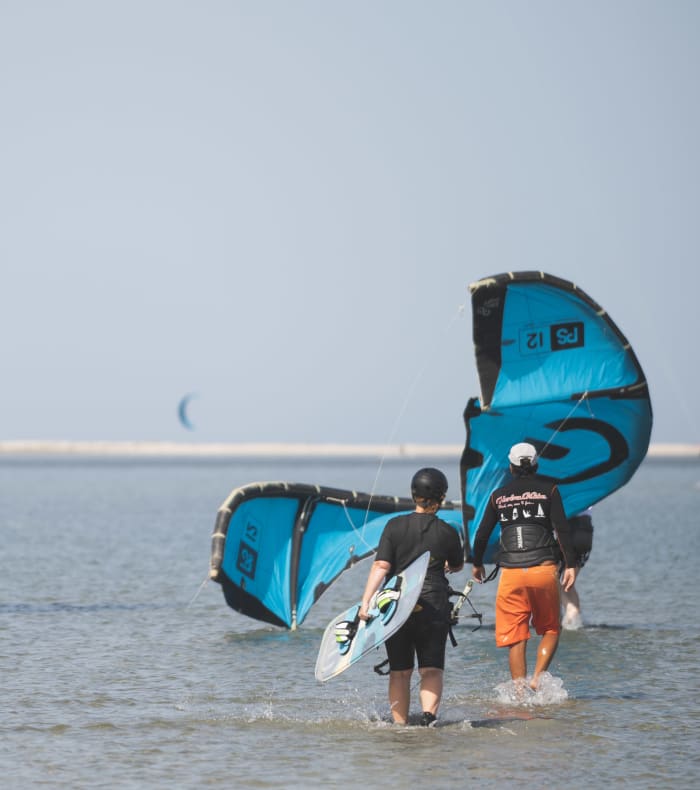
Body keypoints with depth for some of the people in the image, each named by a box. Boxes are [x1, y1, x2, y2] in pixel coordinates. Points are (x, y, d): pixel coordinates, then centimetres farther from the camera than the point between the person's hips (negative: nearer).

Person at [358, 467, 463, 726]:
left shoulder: (395, 526, -3)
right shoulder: (447, 532, 0)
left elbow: (381, 566, -11)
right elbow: (457, 566, 18)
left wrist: (366, 601, -13)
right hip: (434, 607, 0)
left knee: (400, 672, 10)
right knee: (431, 670, 0)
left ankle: (400, 724, 10)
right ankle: (429, 714, -23)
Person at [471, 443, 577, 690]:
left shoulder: (498, 496, 10)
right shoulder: (548, 490, 4)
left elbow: (482, 534, 13)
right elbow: (562, 529, -5)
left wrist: (477, 564, 28)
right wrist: (571, 565, -4)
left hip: (511, 573, 1)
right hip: (544, 570, -1)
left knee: (516, 638, 4)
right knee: (550, 630, 13)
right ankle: (538, 677, -7)